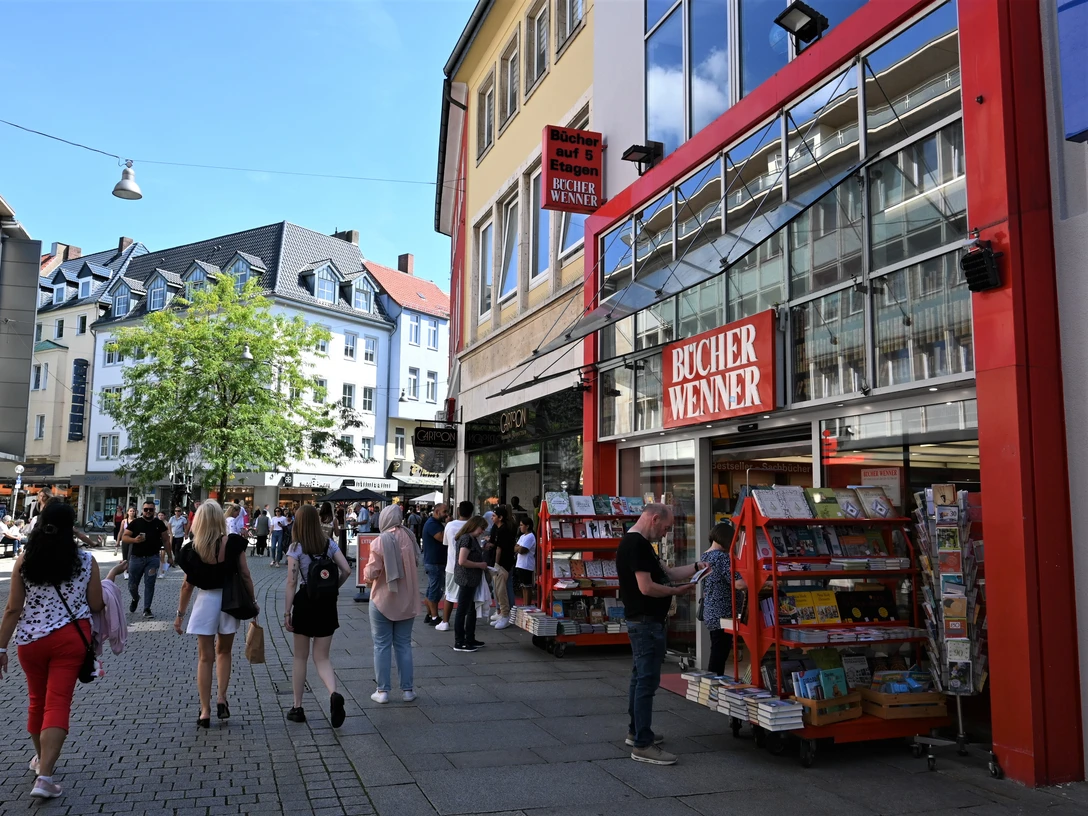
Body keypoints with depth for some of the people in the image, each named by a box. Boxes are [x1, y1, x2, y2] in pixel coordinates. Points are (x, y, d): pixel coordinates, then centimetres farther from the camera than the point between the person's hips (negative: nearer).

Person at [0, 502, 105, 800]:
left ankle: (41, 758, 39)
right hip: (70, 638, -2)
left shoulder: (24, 561, -4)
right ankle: (44, 776, -8)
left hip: (31, 639, 2)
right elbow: (96, 606, -1)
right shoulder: (86, 561, -7)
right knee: (58, 702, 0)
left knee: (37, 700, 20)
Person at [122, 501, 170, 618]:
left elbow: (166, 540, 9)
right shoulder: (135, 523, 2)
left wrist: (170, 556, 7)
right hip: (136, 558, 1)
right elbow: (124, 537, 1)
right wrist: (134, 540, -19)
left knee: (149, 584, -4)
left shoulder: (159, 524, 5)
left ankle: (147, 609, 4)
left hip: (152, 558, 0)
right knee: (132, 585, 9)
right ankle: (135, 599, 41)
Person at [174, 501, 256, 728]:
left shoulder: (194, 549, -9)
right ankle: (221, 698, 10)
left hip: (206, 601, -1)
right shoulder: (234, 543, -9)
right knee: (223, 651, 21)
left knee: (205, 657, 9)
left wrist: (180, 614, 6)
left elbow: (187, 585, -4)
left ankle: (205, 711, 12)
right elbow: (245, 575, -5)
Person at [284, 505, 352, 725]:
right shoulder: (329, 543, 2)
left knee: (300, 657, 14)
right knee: (322, 658, 9)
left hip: (305, 602, -3)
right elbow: (346, 570, -3)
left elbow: (292, 583, -11)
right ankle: (334, 694, -18)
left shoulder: (296, 548, -8)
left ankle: (297, 708, 20)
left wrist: (287, 612, -6)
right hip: (327, 603, 3)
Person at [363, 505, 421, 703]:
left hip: (383, 600, -4)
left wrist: (367, 577, 4)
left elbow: (372, 570, -16)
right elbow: (415, 560, 4)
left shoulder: (380, 541, -15)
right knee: (404, 644, 12)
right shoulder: (409, 537, -3)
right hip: (406, 600, 4)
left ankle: (382, 690, 11)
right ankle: (407, 689, 16)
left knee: (382, 645, 7)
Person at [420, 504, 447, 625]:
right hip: (434, 563, -11)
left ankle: (429, 615, 22)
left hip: (435, 562, 11)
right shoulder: (432, 524, -17)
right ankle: (434, 618, -1)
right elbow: (442, 538, -26)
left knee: (431, 590, 15)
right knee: (435, 591, -5)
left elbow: (444, 539, 14)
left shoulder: (436, 523, 16)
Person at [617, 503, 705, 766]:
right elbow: (647, 587, -25)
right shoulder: (637, 544, -20)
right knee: (647, 681, -8)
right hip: (646, 622, -11)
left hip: (643, 621, 11)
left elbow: (664, 573, 17)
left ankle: (636, 731, 28)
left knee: (640, 678, 18)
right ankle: (642, 745, -4)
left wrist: (695, 568, 9)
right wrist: (677, 591, -11)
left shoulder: (636, 543, 14)